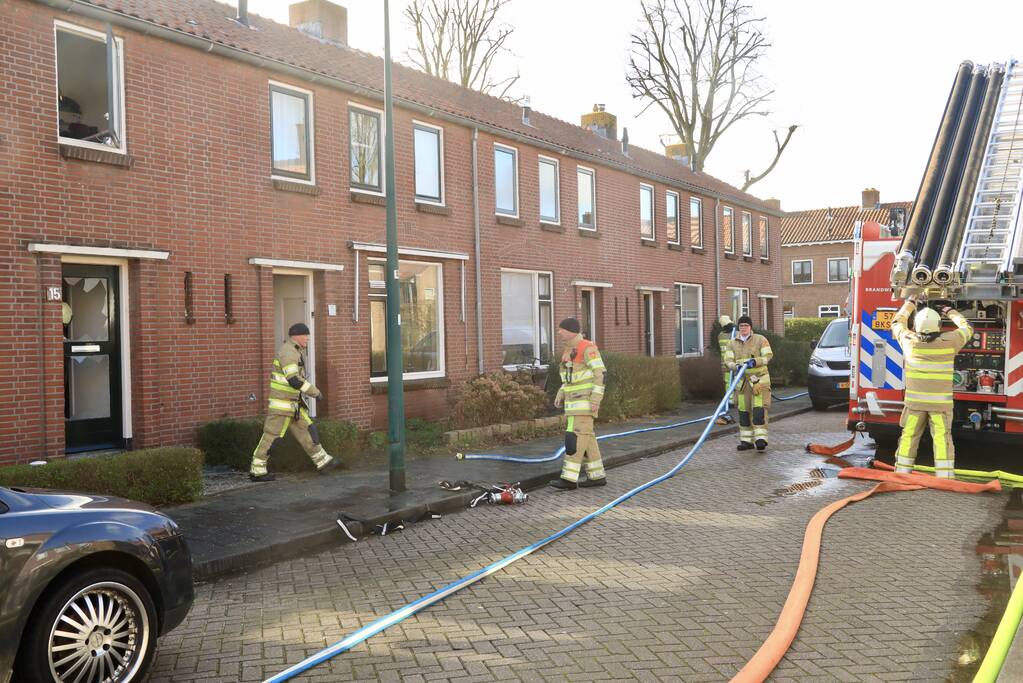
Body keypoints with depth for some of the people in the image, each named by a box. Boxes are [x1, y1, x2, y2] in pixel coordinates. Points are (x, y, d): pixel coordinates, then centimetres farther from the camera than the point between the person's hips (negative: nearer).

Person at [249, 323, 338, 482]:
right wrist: (315, 392, -19)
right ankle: (256, 470, 5)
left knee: (306, 430, 11)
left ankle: (322, 461, 16)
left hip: (292, 403, 10)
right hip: (282, 403, -10)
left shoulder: (295, 351, 14)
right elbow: (294, 380, -27)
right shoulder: (287, 351, -19)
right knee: (272, 436, -3)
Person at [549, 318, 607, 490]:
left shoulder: (587, 348, -14)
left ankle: (569, 479, -13)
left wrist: (596, 400, -22)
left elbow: (600, 374, -16)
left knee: (576, 436, -13)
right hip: (576, 400, 9)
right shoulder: (568, 351, 15)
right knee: (585, 437, 8)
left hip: (586, 400, -9)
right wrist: (560, 395, 11)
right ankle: (597, 476, 13)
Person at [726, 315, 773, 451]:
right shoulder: (732, 343, 9)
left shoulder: (760, 339, 1)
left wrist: (755, 362, -21)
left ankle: (760, 439, -14)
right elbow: (728, 360, 2)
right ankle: (746, 440, 15)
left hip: (759, 379, -3)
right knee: (743, 411, 6)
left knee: (759, 409, -13)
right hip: (742, 381, 4)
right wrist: (736, 366, -20)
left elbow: (768, 356, -5)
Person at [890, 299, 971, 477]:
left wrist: (909, 304, 29)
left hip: (914, 401, 1)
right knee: (942, 439, 0)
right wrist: (951, 312, 27)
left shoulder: (909, 341, -4)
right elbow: (967, 329, 14)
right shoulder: (949, 342, -7)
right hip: (940, 402, -1)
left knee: (909, 438, 6)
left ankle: (901, 474, 9)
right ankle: (945, 479, -1)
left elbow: (897, 323, 16)